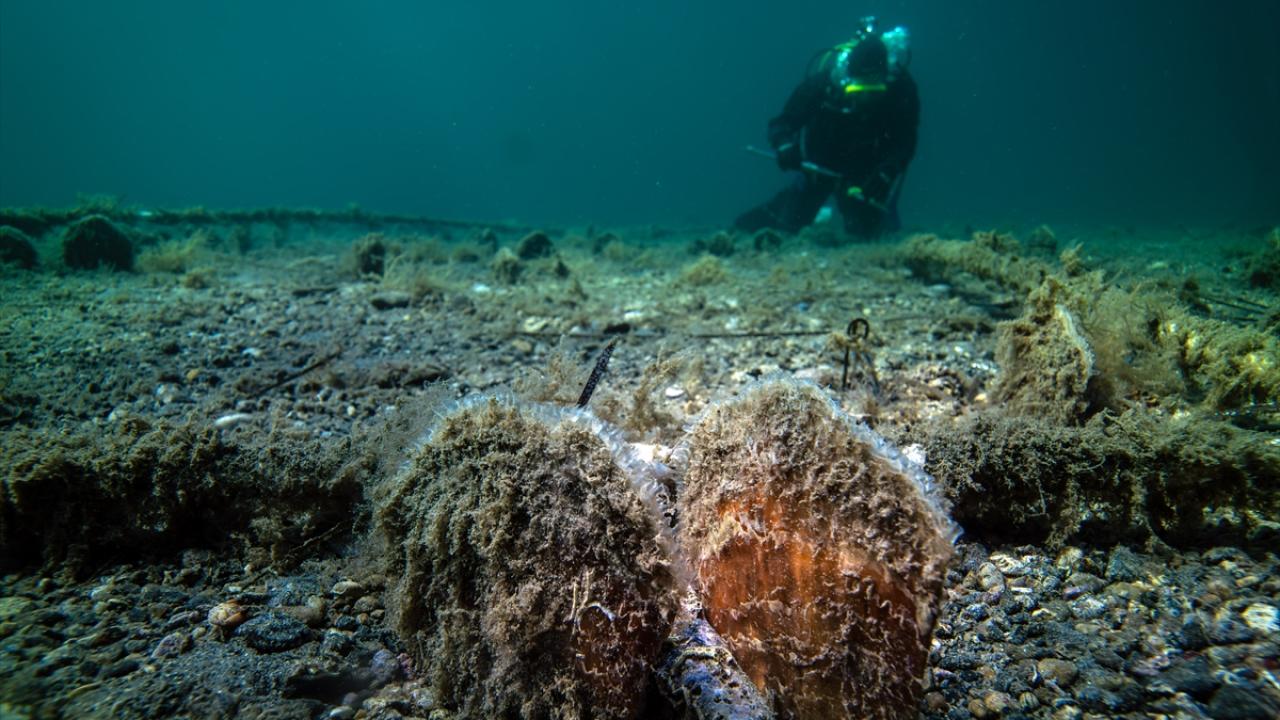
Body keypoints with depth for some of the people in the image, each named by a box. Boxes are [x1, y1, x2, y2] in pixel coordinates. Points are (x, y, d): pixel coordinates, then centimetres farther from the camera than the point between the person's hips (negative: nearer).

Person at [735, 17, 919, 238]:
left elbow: (905, 144, -24)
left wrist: (884, 176, -41)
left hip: (868, 168, 1)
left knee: (866, 228, -4)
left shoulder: (901, 87, -29)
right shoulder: (822, 78, -31)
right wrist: (785, 148, -46)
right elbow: (781, 124, -25)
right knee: (788, 223, 2)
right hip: (820, 162, 0)